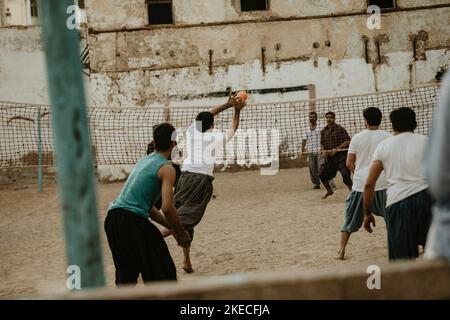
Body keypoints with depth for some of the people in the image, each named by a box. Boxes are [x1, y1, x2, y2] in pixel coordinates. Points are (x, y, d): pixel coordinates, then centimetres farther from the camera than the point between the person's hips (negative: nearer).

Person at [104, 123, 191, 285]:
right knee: (163, 273, 1)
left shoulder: (142, 161, 22)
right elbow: (167, 208, -14)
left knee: (126, 277, 23)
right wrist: (181, 233, 1)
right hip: (133, 221, -8)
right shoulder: (166, 168, -3)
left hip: (112, 217, 8)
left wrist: (172, 228, 26)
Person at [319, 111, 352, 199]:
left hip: (341, 156, -6)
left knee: (345, 175, -15)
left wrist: (336, 149, -19)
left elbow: (347, 141, -12)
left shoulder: (340, 129, -7)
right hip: (329, 157, 6)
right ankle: (329, 191, 29)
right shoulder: (323, 131, 11)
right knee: (322, 174, 7)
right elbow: (322, 143, 20)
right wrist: (323, 150, -1)